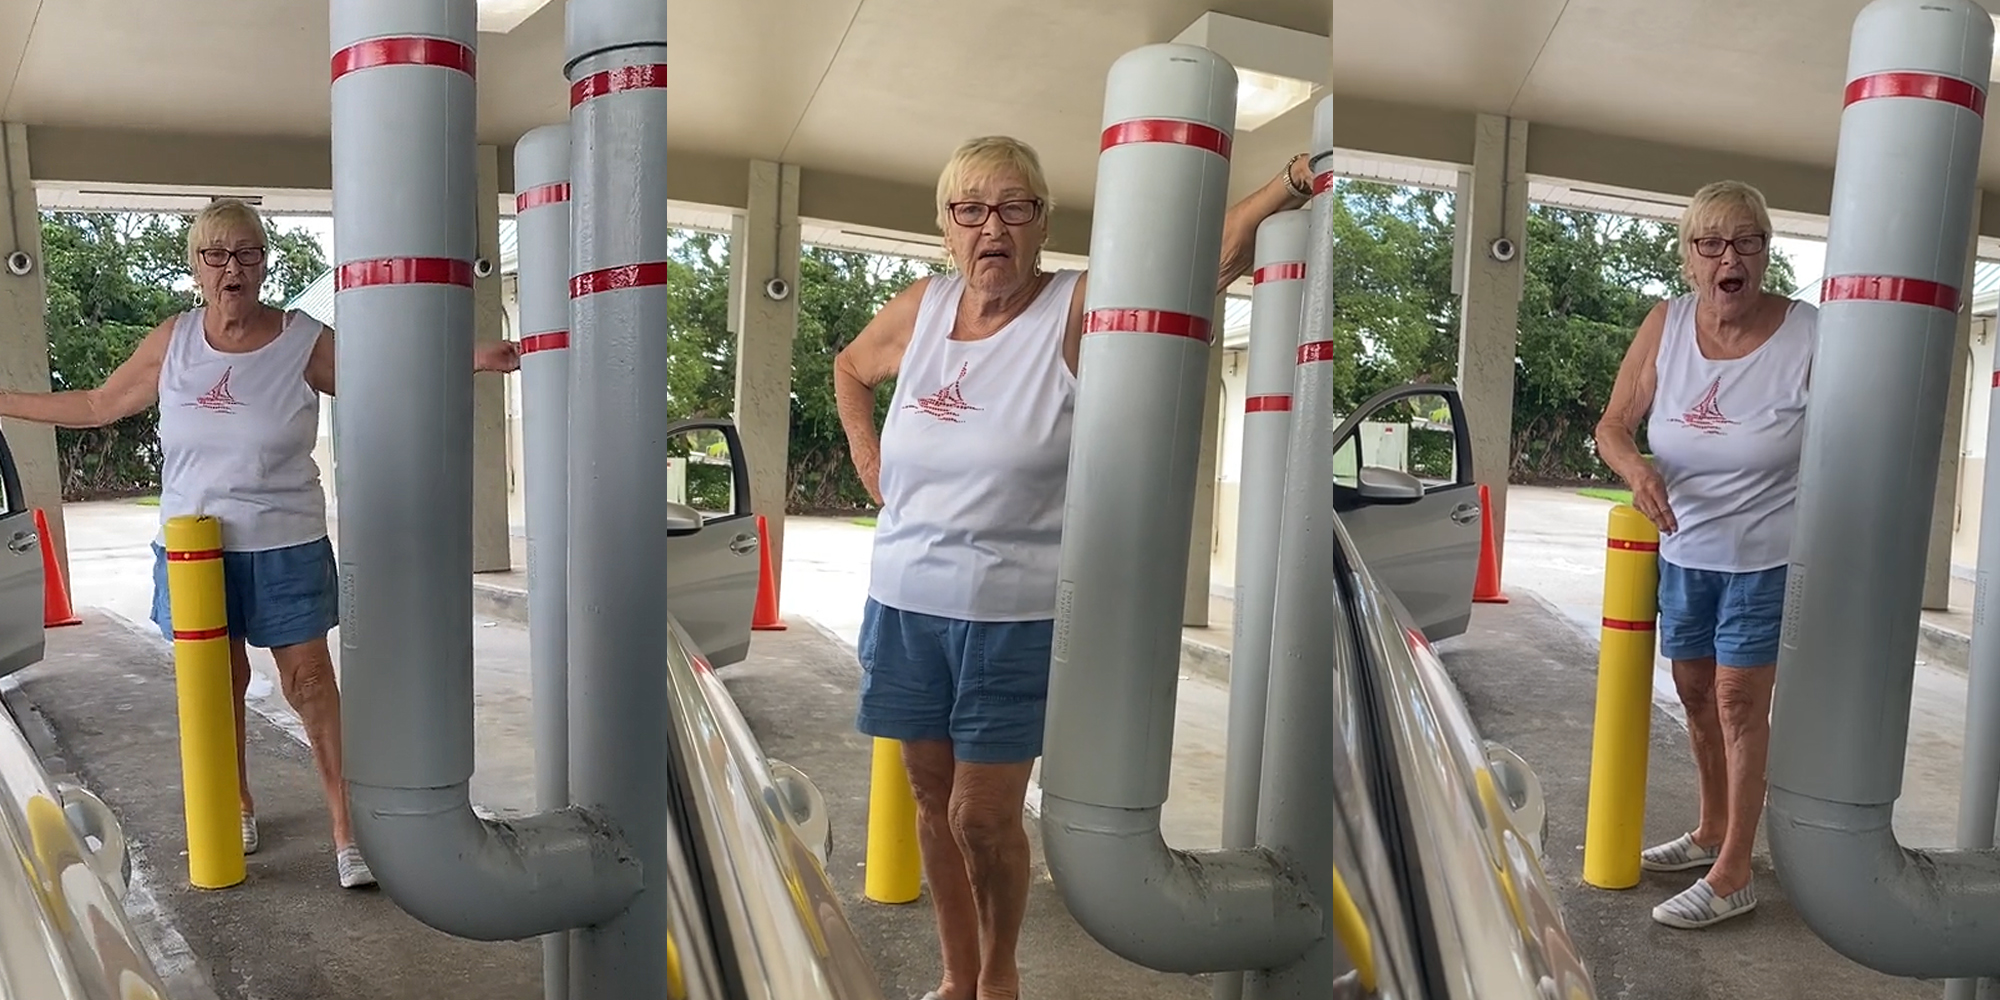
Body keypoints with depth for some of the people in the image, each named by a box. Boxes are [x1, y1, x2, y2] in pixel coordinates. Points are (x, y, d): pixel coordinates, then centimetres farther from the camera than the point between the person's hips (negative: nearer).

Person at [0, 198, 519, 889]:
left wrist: (471, 362, -18)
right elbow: (96, 406, 15)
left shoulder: (304, 342, -7)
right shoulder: (171, 342, 2)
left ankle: (347, 831, 1)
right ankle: (238, 809, 33)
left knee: (310, 684, -3)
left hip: (284, 550, -3)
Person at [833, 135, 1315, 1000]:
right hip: (904, 603, 5)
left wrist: (1293, 181, -40)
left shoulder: (1079, 311, -11)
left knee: (983, 817, 2)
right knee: (933, 802, 15)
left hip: (1014, 615, -4)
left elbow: (1214, 256, -24)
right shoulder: (919, 309, 4)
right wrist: (866, 459, 11)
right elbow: (850, 368, 25)